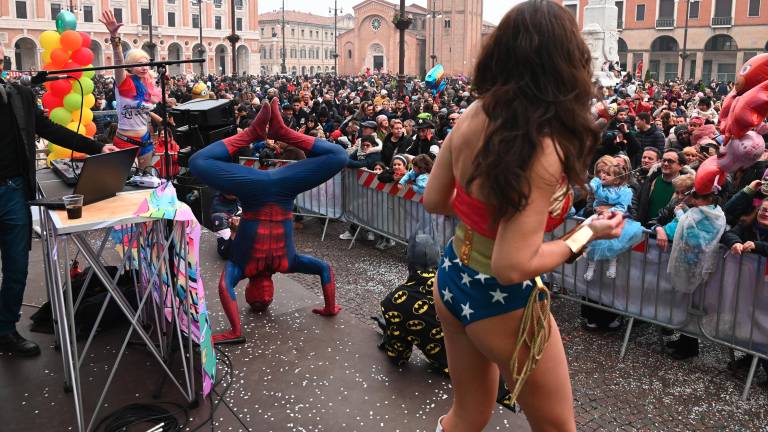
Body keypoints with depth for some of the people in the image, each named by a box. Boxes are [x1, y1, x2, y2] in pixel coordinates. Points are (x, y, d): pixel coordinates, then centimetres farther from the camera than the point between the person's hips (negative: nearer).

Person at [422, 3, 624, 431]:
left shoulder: (472, 118, -8)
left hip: (452, 280, 7)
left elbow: (433, 201, 5)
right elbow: (512, 267, -27)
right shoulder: (545, 151, -28)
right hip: (503, 303, -7)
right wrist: (587, 234, -15)